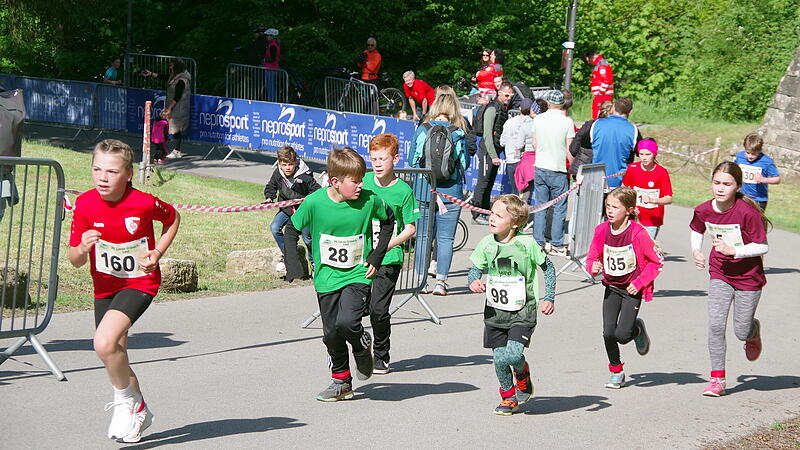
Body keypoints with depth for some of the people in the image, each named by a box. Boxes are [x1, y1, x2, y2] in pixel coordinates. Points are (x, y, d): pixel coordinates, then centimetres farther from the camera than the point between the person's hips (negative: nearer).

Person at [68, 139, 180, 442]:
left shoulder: (143, 203, -20)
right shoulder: (85, 205, -12)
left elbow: (173, 218, 3)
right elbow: (75, 261, -7)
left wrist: (158, 252, -10)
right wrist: (83, 249, -29)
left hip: (140, 282, -5)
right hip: (104, 287, 5)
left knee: (105, 343, -26)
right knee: (115, 358, 15)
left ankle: (125, 401, -1)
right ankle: (139, 411, 40)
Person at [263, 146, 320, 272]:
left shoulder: (304, 176, -19)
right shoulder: (277, 174, -7)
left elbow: (316, 190, -10)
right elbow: (270, 187, 11)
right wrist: (269, 197, -8)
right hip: (286, 209, 4)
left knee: (307, 237, -6)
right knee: (274, 228, -16)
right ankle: (286, 256, 4)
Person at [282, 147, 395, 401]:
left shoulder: (369, 201, -13)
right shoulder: (315, 202, -14)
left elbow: (388, 220, 8)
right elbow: (292, 229, 2)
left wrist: (376, 256, 1)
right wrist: (293, 267, -5)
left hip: (358, 275, -2)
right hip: (326, 278, 2)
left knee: (346, 322, -23)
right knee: (331, 333, 7)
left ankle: (362, 346, 12)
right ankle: (341, 382, 28)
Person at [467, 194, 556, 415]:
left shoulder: (527, 244, -11)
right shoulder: (487, 244, -2)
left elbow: (548, 268, 2)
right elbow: (475, 269, 7)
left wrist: (549, 298, -3)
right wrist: (474, 281, -16)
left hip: (522, 312, -3)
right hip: (495, 312, 4)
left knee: (513, 354, -18)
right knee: (499, 359, 2)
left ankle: (523, 377, 16)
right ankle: (508, 397, 26)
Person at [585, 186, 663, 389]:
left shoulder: (638, 233, -19)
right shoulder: (602, 230, -6)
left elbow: (657, 261, -9)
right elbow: (592, 257, 6)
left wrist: (640, 283, -13)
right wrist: (593, 266, -18)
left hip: (632, 289, -4)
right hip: (611, 287, 4)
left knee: (622, 335, -13)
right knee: (608, 333, -4)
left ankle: (637, 329, 24)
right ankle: (616, 371, 19)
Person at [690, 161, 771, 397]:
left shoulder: (747, 212, -24)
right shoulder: (703, 210, -10)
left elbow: (763, 247, -18)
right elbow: (697, 229, 14)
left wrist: (733, 250, -28)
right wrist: (696, 251, -4)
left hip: (748, 277, -3)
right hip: (720, 274, 3)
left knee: (741, 332, 7)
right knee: (716, 325, -12)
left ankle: (754, 330, 45)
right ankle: (718, 379, -2)